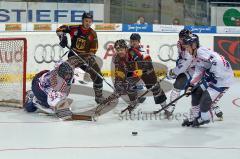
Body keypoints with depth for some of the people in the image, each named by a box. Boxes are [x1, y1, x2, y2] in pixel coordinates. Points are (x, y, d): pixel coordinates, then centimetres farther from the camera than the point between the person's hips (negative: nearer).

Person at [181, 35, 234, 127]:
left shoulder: (201, 51, -23)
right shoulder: (197, 56, 10)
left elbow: (217, 62, -30)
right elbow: (198, 72, 15)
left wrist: (209, 75, -24)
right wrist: (191, 85, 6)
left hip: (223, 79, -11)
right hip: (213, 77, 11)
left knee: (206, 98, -11)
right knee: (197, 92, 10)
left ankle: (204, 118, 15)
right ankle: (194, 117, 23)